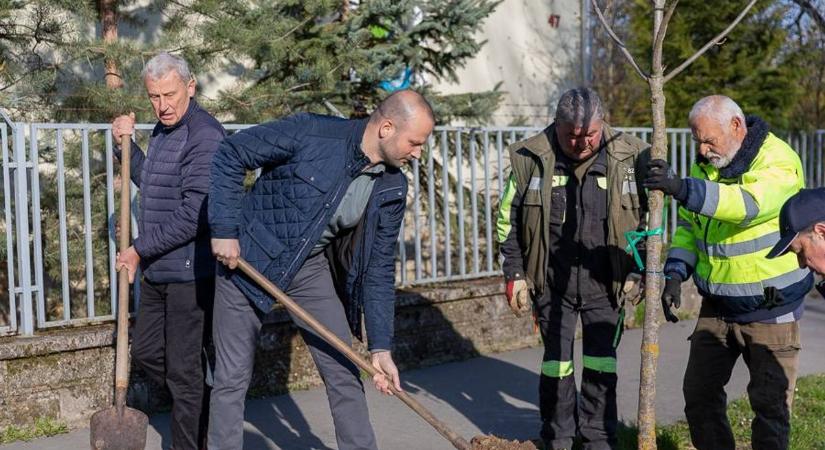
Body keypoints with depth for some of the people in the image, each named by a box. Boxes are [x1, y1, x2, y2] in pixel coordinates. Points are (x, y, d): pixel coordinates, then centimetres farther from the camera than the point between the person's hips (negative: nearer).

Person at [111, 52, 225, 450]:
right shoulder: (162, 130, 12)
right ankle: (200, 407, 38)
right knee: (145, 352, 21)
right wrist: (125, 144, 13)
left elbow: (194, 216, -24)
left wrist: (140, 250, -15)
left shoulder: (205, 137, -20)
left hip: (189, 272, -10)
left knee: (183, 368, 1)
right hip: (157, 269, 10)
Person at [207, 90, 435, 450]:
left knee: (345, 372, 4)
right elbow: (230, 156, -15)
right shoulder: (312, 134, -23)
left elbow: (379, 268, -1)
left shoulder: (391, 189, -6)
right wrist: (224, 230, -19)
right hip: (246, 259, -4)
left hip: (310, 268, 5)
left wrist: (380, 346, -4)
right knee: (232, 377, 2)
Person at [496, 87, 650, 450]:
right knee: (557, 360, 8)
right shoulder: (531, 158, -8)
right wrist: (515, 274, 0)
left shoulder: (629, 156, -6)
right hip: (552, 280, 0)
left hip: (605, 280, 1)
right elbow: (508, 219, 1)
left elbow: (647, 216, 5)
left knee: (602, 361, 8)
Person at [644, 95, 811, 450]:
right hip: (716, 307, 6)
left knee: (770, 403, 3)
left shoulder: (778, 162, -18)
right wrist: (676, 272, -4)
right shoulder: (704, 164, 4)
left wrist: (682, 188, -48)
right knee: (699, 393, 11)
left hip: (770, 310, -6)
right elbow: (687, 224, 12)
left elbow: (749, 203, -37)